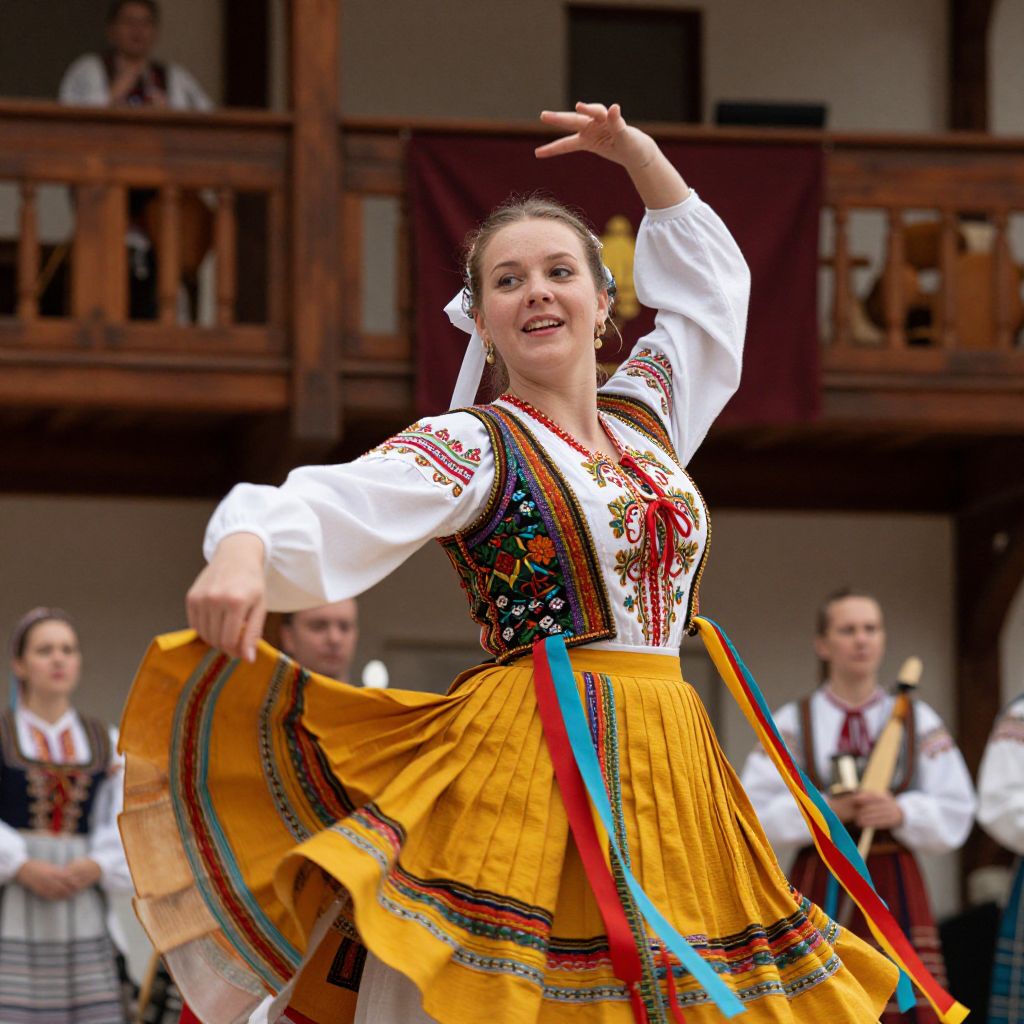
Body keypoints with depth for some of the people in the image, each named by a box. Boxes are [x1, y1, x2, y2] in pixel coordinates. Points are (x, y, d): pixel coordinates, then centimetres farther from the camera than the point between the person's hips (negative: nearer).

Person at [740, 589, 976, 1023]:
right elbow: (755, 813, -1)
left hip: (895, 889, 1)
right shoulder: (791, 723, 6)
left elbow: (954, 814, 4)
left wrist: (901, 812, -15)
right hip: (819, 885, -1)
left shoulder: (921, 722, 10)